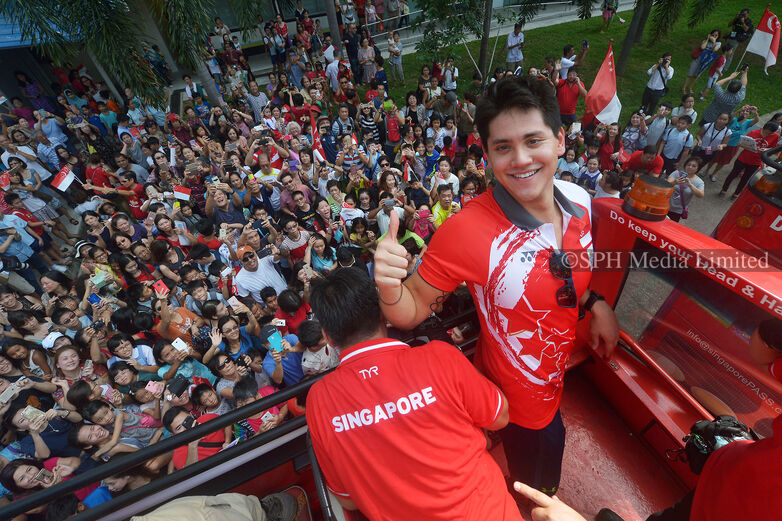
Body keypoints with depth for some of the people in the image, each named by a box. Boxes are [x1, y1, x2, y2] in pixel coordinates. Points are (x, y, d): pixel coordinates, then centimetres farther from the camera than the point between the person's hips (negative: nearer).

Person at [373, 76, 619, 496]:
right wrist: (390, 288, -46)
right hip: (520, 399, -5)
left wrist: (595, 302, -7)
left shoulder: (578, 201, -13)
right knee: (538, 494, 25)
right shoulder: (466, 231, -34)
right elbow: (412, 311, -26)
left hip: (561, 375, 6)